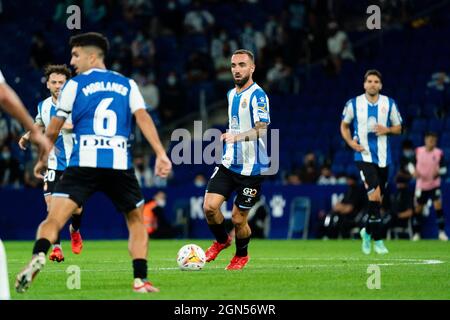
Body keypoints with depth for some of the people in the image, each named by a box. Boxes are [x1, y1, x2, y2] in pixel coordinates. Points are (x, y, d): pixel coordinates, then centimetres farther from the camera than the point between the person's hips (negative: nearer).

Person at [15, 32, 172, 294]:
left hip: (85, 162, -2)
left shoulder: (75, 85, 11)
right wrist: (161, 154, -5)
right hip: (121, 163, 2)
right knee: (136, 220, 20)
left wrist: (43, 159, 27)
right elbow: (143, 118, 2)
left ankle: (38, 257, -38)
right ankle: (141, 280, 8)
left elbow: (53, 130, 13)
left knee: (54, 218, -9)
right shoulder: (127, 84, 17)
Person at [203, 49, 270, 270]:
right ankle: (221, 241, 19)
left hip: (252, 167, -6)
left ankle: (241, 255, 28)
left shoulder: (257, 95, -12)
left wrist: (238, 136, -39)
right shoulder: (231, 94, 13)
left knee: (238, 218, 0)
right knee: (210, 206, -10)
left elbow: (262, 130, -24)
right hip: (229, 163, 6)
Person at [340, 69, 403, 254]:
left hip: (383, 157, 3)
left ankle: (367, 232, 35)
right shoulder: (354, 104, -1)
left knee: (377, 200, 10)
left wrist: (387, 130, -11)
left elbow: (398, 128, 11)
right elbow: (344, 125, 13)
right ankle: (378, 239, -14)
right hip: (364, 156, -3)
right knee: (375, 195, -19)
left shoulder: (389, 104, 3)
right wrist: (351, 142, -4)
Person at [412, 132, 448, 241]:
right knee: (418, 208, 8)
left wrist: (438, 171, -26)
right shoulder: (418, 151, -5)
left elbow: (444, 168, -5)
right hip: (421, 184, 2)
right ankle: (416, 233, 23)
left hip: (434, 184, -2)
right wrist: (414, 171, -10)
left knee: (438, 204, -18)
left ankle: (442, 232, -11)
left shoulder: (439, 153, -9)